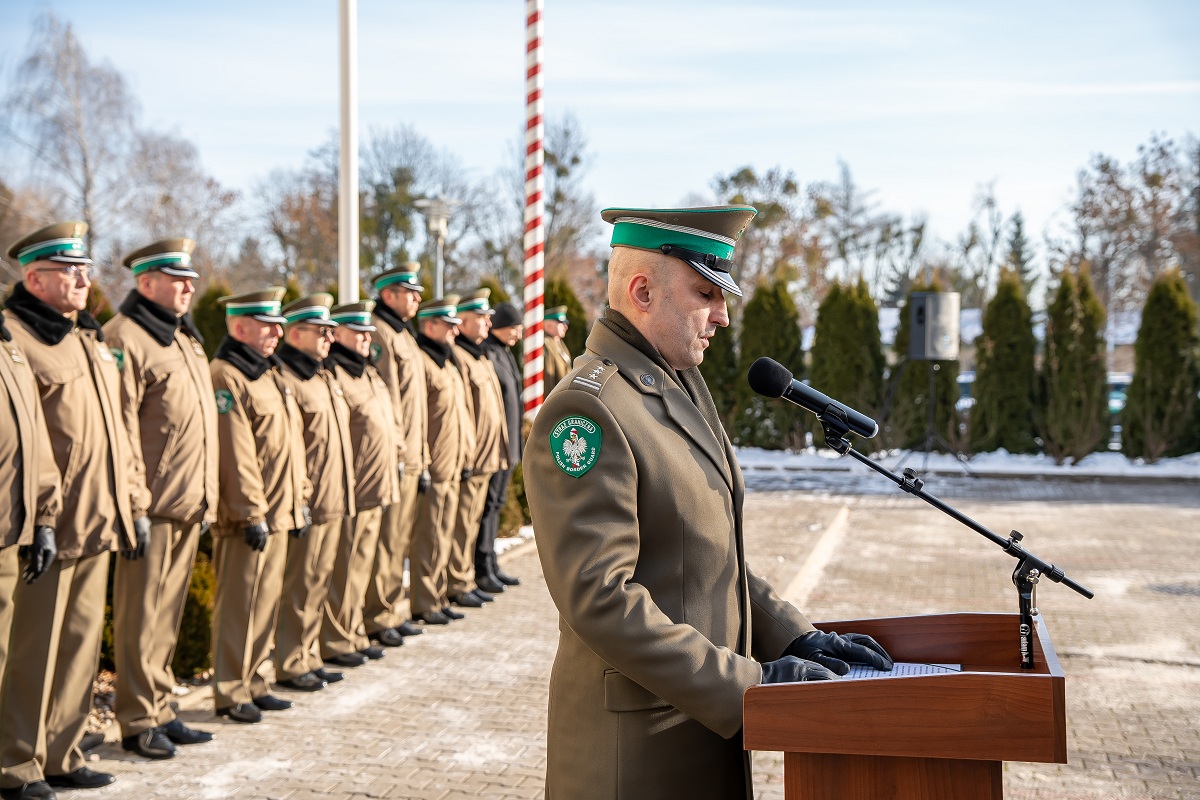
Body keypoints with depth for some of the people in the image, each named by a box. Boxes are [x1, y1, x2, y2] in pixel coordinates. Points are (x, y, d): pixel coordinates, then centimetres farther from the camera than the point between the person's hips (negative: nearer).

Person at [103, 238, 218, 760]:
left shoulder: (185, 337, 18)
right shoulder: (124, 338, -10)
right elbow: (119, 426, -15)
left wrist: (207, 499, 19)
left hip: (190, 504, 9)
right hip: (153, 504, -8)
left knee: (167, 614, 14)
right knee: (141, 618, 0)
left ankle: (160, 711, 22)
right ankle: (138, 721, 8)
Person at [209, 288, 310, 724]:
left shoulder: (272, 374, 17)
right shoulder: (226, 377, -13)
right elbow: (236, 454, -19)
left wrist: (301, 498, 18)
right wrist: (252, 513, -21)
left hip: (279, 514, 9)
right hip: (247, 519, -9)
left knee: (266, 603, 14)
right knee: (238, 605, -2)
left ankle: (253, 683, 23)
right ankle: (229, 693, 6)